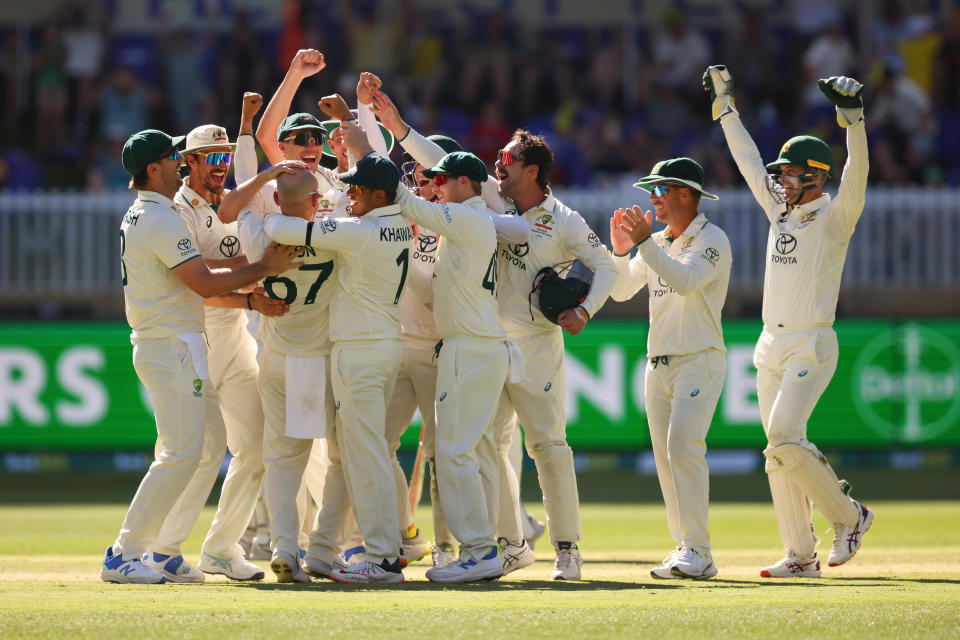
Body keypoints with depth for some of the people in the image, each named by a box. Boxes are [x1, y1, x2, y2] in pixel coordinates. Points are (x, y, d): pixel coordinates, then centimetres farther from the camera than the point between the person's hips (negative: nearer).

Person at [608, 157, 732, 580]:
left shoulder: (712, 240, -7)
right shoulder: (658, 243, 16)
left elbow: (685, 280, -24)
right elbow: (621, 291, 12)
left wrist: (644, 241, -26)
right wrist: (621, 249, -4)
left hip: (699, 360, -8)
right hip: (658, 365, 8)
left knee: (683, 446, -21)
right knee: (665, 456, 4)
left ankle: (697, 551, -22)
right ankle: (686, 549, 8)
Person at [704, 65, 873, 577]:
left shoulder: (835, 218, -5)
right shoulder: (781, 212, 14)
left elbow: (856, 175, -22)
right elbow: (749, 161, 23)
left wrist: (853, 118, -34)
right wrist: (725, 107, 26)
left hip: (811, 345, -8)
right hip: (771, 345, 8)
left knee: (784, 437, -21)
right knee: (779, 449, 3)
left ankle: (849, 515, -3)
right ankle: (801, 555, 4)